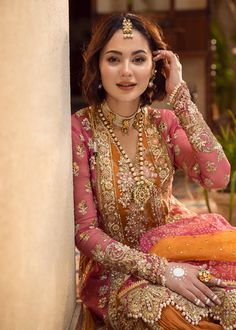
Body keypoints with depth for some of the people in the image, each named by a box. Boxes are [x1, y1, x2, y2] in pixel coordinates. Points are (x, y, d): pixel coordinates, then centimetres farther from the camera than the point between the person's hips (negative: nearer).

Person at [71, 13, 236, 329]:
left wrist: (179, 94, -16)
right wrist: (160, 269, -22)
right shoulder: (80, 129, -12)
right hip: (114, 265, -4)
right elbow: (85, 232, -12)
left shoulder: (164, 122, 0)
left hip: (172, 247, 4)